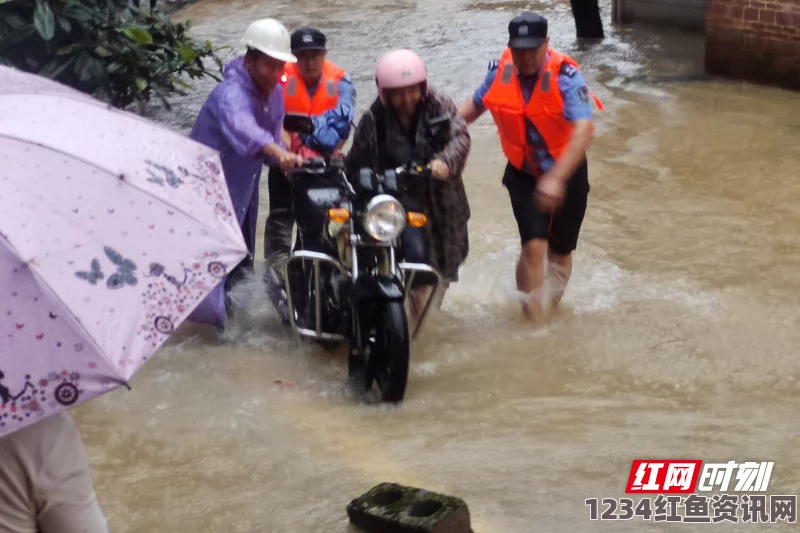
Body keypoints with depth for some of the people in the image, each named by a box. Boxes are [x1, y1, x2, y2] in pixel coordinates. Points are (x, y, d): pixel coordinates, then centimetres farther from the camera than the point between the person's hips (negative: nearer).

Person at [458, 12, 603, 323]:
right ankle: (533, 318, 0)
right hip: (524, 174, 1)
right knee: (534, 246, -16)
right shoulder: (501, 72, -12)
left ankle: (553, 306, 43)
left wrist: (556, 179, -48)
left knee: (560, 251, 14)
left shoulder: (565, 76, -26)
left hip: (567, 174, -1)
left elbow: (584, 131, -37)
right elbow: (474, 105, 7)